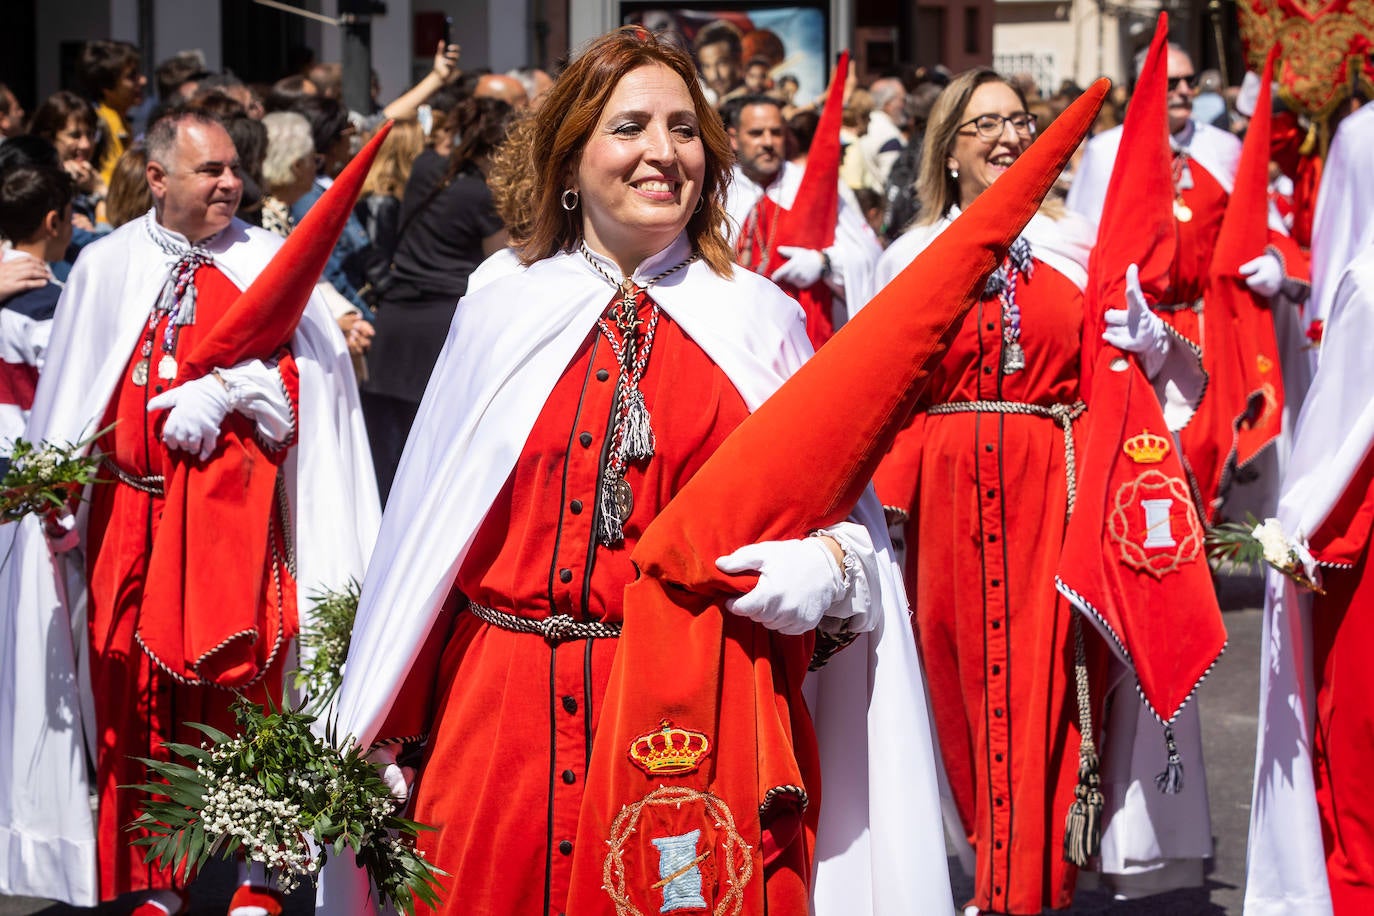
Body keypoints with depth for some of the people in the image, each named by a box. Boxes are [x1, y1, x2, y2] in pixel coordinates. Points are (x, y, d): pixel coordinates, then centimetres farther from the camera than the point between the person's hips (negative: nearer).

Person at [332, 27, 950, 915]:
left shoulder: (763, 320, 6)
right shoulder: (499, 317, 8)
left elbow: (840, 503, 6)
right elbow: (427, 527, 10)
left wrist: (826, 564, -18)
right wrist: (377, 738, 9)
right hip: (510, 712, 1)